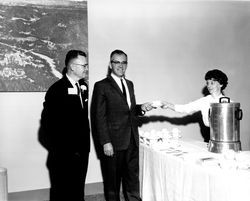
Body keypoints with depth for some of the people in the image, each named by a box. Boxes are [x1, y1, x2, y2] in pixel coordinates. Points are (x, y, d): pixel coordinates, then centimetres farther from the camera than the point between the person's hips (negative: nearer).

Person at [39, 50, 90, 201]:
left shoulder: (83, 86, 8)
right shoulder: (57, 90, -14)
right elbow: (48, 124, -14)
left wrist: (85, 141, 7)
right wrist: (66, 148, -13)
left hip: (82, 150, 6)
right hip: (65, 153, -6)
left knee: (78, 189, 16)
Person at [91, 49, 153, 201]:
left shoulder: (130, 84, 15)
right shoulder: (101, 86, -7)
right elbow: (99, 117, -10)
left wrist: (141, 108, -1)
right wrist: (106, 142, -15)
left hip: (132, 141, 6)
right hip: (113, 143, -6)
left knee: (133, 178, 13)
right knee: (113, 181, 9)